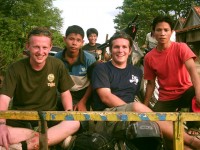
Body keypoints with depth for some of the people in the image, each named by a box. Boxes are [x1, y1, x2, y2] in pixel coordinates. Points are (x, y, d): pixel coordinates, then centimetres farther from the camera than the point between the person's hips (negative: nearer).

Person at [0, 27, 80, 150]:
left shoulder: (57, 65, -4)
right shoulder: (16, 69, -9)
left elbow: (65, 93, 5)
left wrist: (69, 112, -16)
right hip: (20, 119, -1)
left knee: (74, 123, -29)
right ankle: (58, 137, -26)